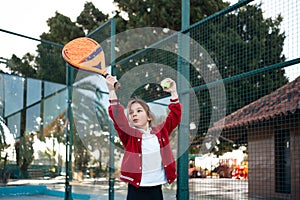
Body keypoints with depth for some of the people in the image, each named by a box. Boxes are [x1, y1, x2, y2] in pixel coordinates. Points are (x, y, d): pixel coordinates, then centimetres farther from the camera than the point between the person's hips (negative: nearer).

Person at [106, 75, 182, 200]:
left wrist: (173, 92, 4)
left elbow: (175, 116, 9)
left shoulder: (161, 131, 8)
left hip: (156, 188, 3)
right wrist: (112, 90, -21)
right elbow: (117, 116, -13)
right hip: (136, 189, -3)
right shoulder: (129, 134, -1)